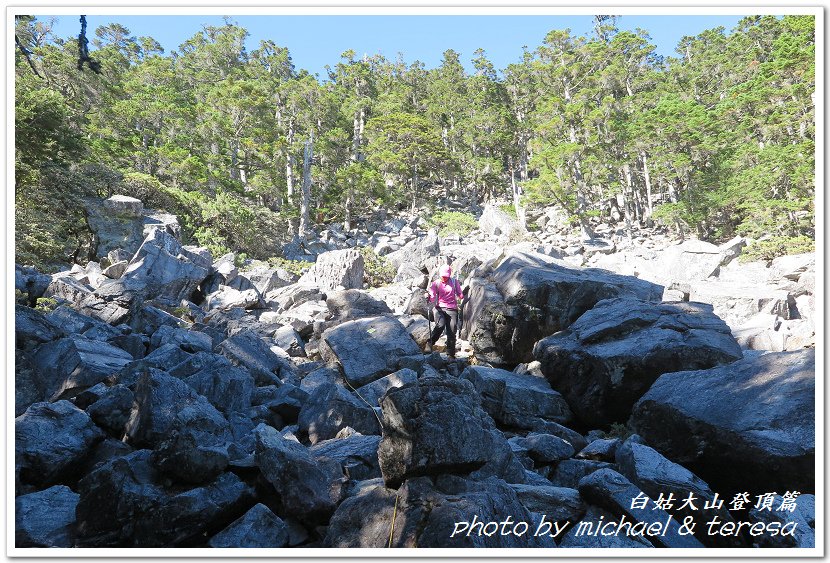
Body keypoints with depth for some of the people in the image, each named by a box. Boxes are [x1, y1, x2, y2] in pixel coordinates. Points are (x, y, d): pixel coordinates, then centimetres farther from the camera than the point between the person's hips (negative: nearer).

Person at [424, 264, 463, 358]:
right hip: (440, 308, -1)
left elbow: (460, 295, 12)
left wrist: (462, 296, -10)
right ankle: (430, 344, -16)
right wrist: (428, 297, -23)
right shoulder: (436, 283, 8)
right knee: (440, 325, -29)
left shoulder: (454, 282, 11)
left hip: (452, 310, 1)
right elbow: (432, 297, -1)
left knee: (452, 332, -3)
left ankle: (451, 354, 7)